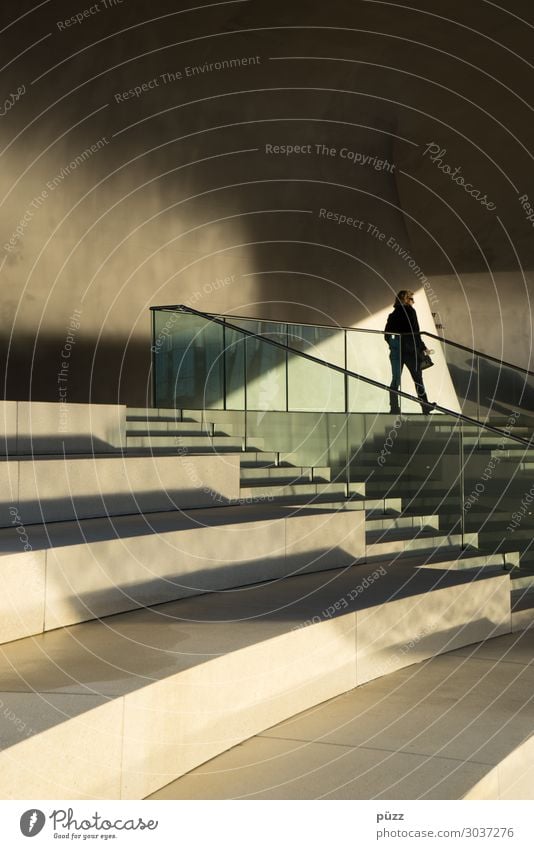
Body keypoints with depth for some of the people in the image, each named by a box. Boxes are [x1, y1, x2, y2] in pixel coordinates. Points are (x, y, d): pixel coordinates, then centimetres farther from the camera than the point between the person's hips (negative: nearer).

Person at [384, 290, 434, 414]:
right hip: (409, 350, -5)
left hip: (395, 351, 5)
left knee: (395, 380, 7)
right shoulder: (410, 311, -7)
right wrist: (423, 348, -6)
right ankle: (425, 406, 11)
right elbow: (415, 332, -13)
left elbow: (386, 335, 9)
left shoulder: (393, 314, 9)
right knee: (418, 378, 6)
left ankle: (394, 407, 3)